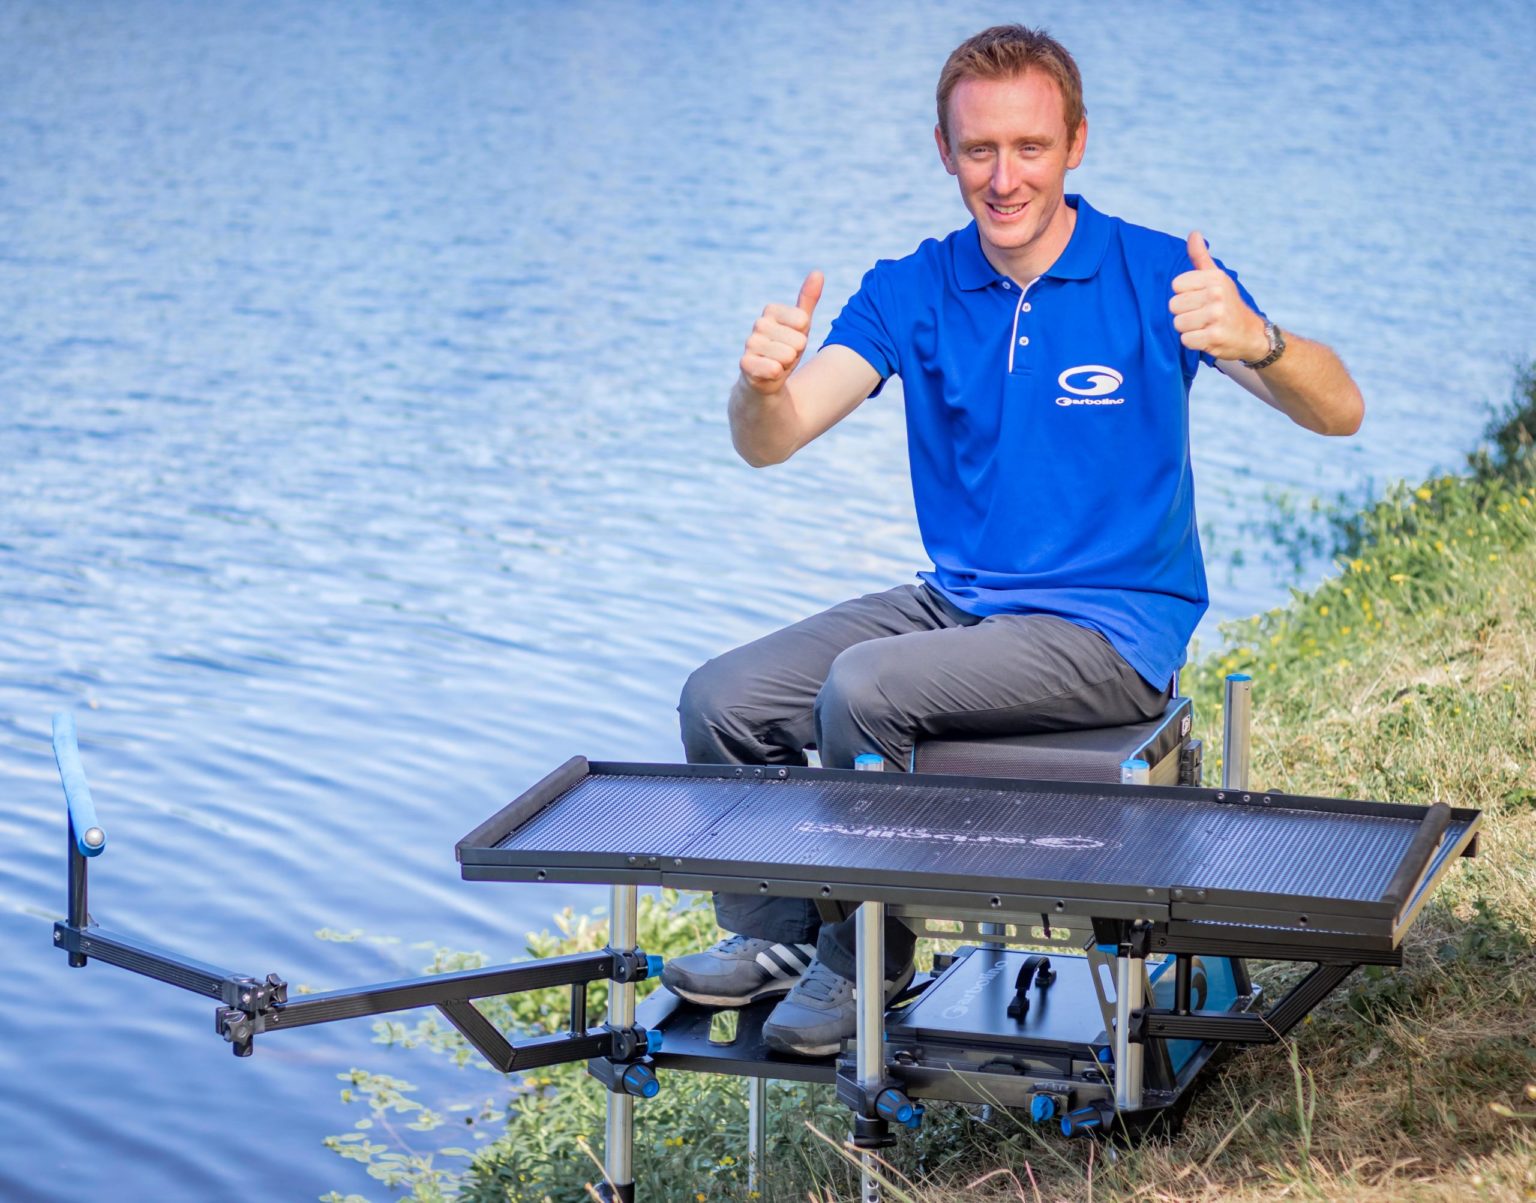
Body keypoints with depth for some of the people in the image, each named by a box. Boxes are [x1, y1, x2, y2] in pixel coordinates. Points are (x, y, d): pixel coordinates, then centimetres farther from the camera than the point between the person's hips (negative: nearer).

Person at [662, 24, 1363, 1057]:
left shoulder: (1159, 277, -9)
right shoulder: (911, 292, 2)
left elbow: (1339, 413, -20)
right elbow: (769, 444, -9)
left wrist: (1254, 340, -43)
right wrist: (764, 382, -34)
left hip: (1112, 628, -5)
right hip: (957, 604, 5)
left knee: (865, 687, -27)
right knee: (723, 700, -12)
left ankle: (864, 956, -6)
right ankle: (773, 935, 10)